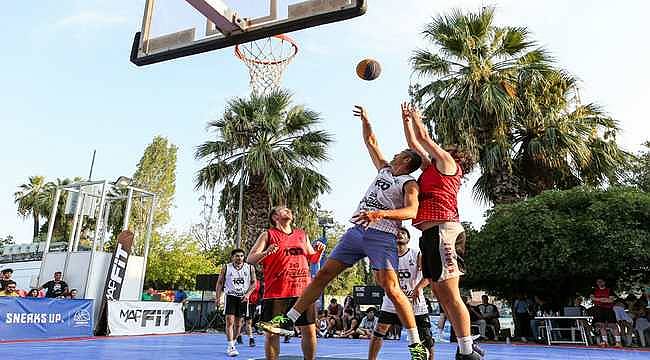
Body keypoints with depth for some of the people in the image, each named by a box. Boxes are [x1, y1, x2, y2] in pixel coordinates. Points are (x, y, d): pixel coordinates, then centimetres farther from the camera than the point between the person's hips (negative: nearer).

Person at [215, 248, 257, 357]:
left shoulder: (250, 268, 0)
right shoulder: (226, 268, -1)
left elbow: (254, 282, 6)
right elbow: (220, 283, 5)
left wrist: (248, 294, -8)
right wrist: (218, 298, -2)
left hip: (243, 297, 2)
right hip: (230, 296, -2)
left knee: (238, 323, 8)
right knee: (230, 321, -11)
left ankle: (231, 345, 24)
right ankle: (231, 347, -7)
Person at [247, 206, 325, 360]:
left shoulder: (302, 234, 16)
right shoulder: (268, 235, 3)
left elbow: (312, 259, 24)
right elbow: (250, 259, -2)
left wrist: (319, 251, 2)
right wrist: (267, 252, -21)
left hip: (303, 290, 4)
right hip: (276, 292, -3)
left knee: (309, 330, 5)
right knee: (272, 332, 2)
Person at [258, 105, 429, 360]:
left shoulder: (409, 183, 1)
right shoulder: (384, 170, 22)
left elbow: (411, 211, -19)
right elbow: (371, 142, 33)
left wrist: (380, 213, -32)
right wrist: (365, 119, 26)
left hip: (381, 236, -6)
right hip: (357, 231, 7)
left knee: (391, 289, -16)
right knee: (323, 275, 1)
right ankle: (288, 321, 6)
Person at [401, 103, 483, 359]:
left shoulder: (446, 162, 5)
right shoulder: (430, 169, 25)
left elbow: (423, 136, 6)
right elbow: (413, 143, 32)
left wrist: (417, 118, 23)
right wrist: (406, 119, 35)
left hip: (443, 230, -9)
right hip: (430, 233, 9)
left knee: (449, 294, -9)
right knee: (440, 294, 9)